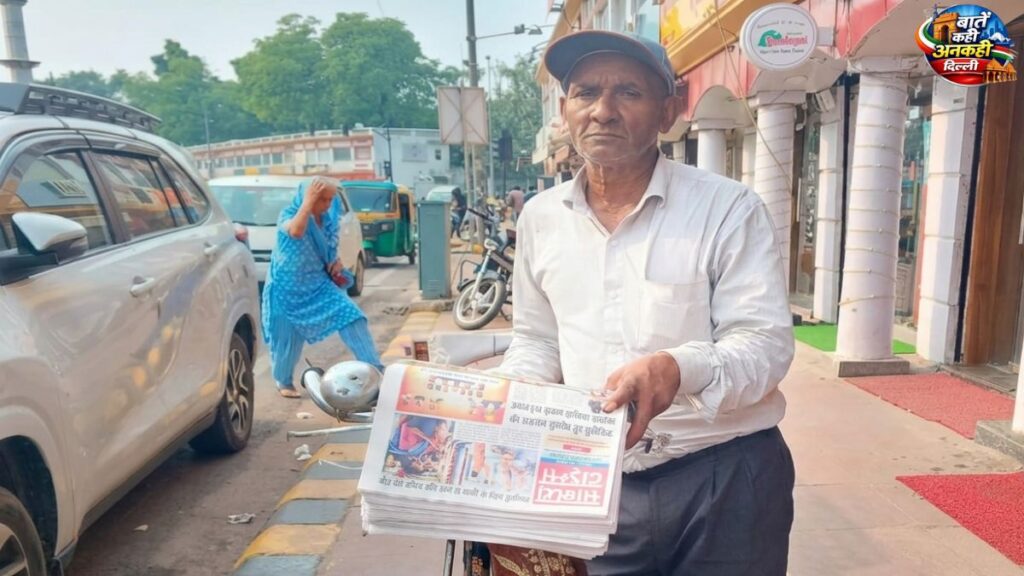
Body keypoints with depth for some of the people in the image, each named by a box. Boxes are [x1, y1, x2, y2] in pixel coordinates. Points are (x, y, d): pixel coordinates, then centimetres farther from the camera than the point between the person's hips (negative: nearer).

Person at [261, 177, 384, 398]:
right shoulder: (288, 214, -14)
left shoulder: (328, 217, -1)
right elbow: (296, 231, -40)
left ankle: (375, 369, -11)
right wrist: (308, 202, -33)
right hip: (288, 287, -3)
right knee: (287, 337, 7)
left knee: (352, 317, -13)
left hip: (319, 283, 4)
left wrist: (337, 261, -3)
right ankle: (284, 382, 32)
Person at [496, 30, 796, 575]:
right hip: (603, 484, 3)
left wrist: (680, 369, -33)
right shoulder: (540, 218, 4)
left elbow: (767, 342, -13)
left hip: (725, 477, -2)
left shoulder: (729, 208, -9)